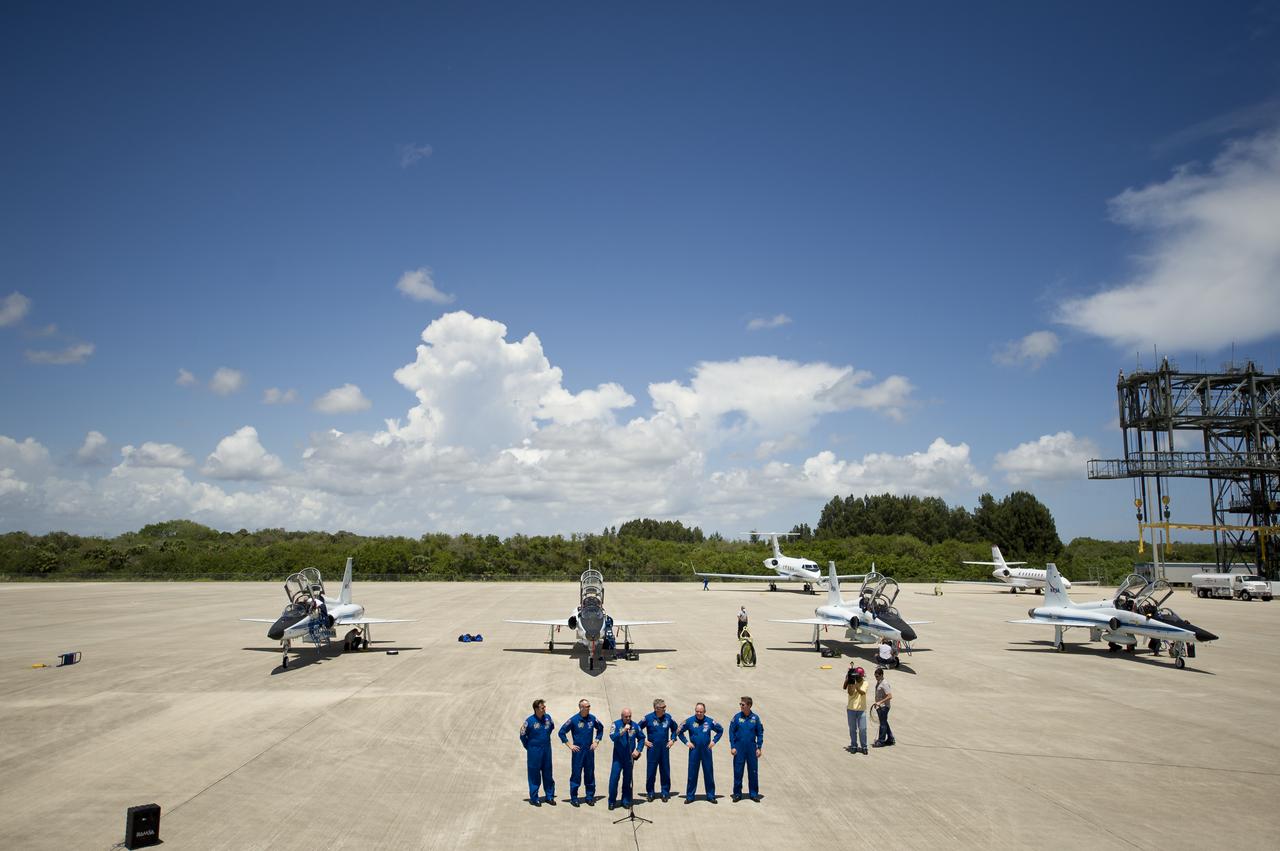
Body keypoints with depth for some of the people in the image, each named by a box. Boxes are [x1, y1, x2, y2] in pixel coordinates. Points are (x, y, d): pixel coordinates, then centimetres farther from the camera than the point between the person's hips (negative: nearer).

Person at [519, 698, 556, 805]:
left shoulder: (548, 718, -3)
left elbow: (552, 727, 19)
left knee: (548, 773, 12)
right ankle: (534, 798, 15)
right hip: (534, 751, -4)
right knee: (534, 774, 4)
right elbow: (522, 735, -5)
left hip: (547, 749, 4)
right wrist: (528, 746, 1)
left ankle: (550, 796, 23)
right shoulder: (530, 721, -16)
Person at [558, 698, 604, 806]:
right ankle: (574, 798, 11)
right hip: (578, 751, -3)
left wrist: (596, 741, 9)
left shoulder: (592, 718, 0)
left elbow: (600, 729, 18)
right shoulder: (573, 720, -11)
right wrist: (569, 745, -6)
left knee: (590, 774, 8)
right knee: (576, 774, 0)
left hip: (590, 750, 3)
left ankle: (590, 797, 19)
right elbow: (562, 732, -5)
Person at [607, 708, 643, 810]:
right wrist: (623, 730, -32)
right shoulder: (616, 724, -9)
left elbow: (641, 738, 11)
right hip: (618, 757, -2)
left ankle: (626, 800, 23)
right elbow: (612, 737, -22)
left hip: (630, 757, 2)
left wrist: (637, 750, 0)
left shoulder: (634, 726, -2)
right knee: (614, 778, -4)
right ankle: (612, 801, 9)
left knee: (627, 779, 10)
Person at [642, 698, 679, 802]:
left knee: (665, 772, 6)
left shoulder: (668, 718, 0)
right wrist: (644, 740, -2)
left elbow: (675, 729, 18)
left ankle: (665, 793, 18)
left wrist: (672, 739, 7)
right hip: (652, 749, -2)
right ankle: (650, 793, 17)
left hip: (665, 749, 2)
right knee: (651, 772, 3)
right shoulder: (648, 718, -9)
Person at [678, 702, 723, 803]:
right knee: (692, 774, 3)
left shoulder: (710, 721, -2)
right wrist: (686, 742, -1)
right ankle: (689, 796, 12)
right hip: (694, 751, -1)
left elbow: (720, 730, 13)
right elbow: (679, 732, 6)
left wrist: (714, 741, 4)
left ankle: (711, 795, 17)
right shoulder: (689, 721, -5)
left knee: (709, 773, 6)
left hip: (706, 750, 1)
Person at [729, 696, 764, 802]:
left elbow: (760, 733, 5)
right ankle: (737, 794, 14)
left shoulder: (755, 718, -1)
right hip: (739, 748, 0)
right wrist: (732, 747, -5)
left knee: (753, 771, 5)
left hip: (752, 748, 0)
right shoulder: (737, 717, -2)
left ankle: (754, 794, 17)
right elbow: (731, 732, 1)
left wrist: (759, 748, 0)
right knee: (738, 771, 3)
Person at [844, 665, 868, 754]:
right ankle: (853, 746, 17)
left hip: (861, 709, 0)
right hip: (851, 709, 1)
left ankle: (864, 747, 11)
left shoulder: (865, 683, -2)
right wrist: (850, 682, -24)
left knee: (862, 729, -1)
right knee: (852, 729, 7)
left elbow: (862, 692, -19)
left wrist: (855, 685, -30)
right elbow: (850, 693, -18)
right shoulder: (851, 683, -2)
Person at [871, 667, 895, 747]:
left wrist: (880, 702, -26)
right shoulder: (878, 682, 8)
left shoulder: (884, 684, -21)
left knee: (883, 723, 1)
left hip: (883, 707, -10)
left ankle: (881, 741, 9)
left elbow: (890, 696, -25)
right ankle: (890, 740, 29)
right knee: (884, 723, 17)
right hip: (879, 706, 10)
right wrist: (876, 703, 22)